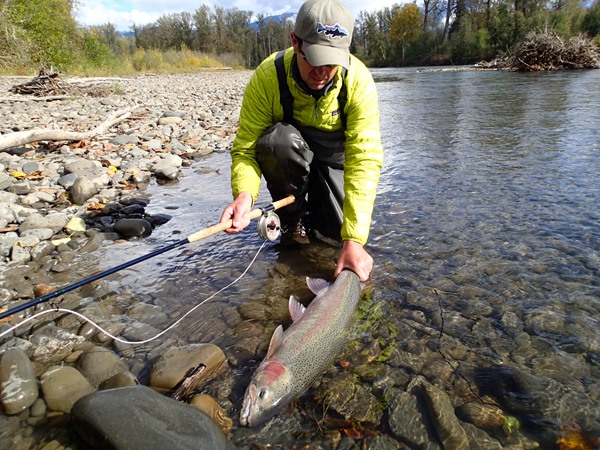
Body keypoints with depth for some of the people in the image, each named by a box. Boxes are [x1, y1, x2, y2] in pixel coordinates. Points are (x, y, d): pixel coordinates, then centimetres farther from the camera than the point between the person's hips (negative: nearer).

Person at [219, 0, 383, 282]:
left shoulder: (359, 81, -27)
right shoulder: (268, 76, -26)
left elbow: (364, 160, -33)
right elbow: (245, 147, -24)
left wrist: (353, 240, -41)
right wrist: (244, 194, -48)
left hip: (335, 156, 0)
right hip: (287, 152, 0)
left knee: (338, 230, -18)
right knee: (279, 139, -35)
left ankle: (315, 204, 19)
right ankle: (293, 219, -8)